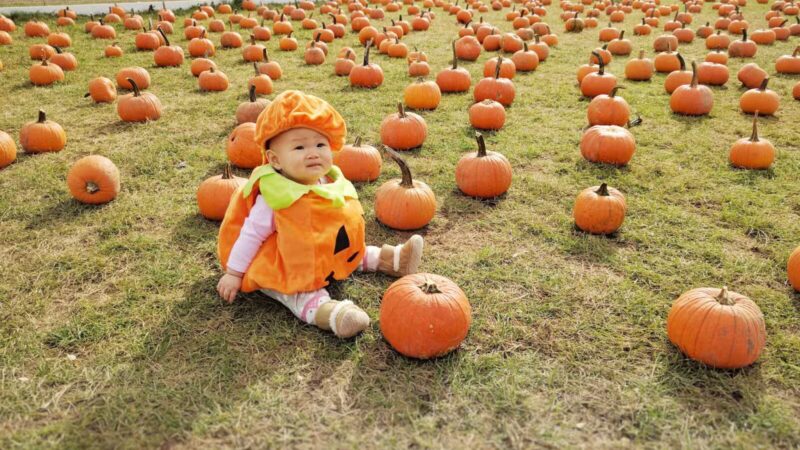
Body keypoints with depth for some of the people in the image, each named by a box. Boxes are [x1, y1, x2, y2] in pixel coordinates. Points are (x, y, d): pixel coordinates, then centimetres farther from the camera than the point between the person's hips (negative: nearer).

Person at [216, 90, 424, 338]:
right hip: (284, 270, -7)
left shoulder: (332, 184, -6)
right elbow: (251, 234, -16)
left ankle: (388, 258, 23)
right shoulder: (275, 197, -25)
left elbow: (342, 223, 12)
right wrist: (233, 273, -11)